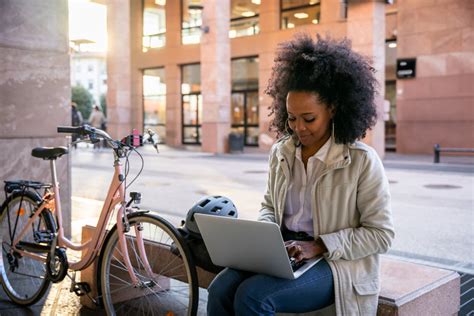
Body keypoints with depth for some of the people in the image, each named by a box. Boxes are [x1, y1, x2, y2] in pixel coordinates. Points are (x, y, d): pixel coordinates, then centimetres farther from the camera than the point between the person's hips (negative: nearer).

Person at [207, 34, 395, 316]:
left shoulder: (362, 161, -10)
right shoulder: (281, 152, 6)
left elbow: (381, 234, -9)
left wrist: (318, 246, -18)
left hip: (335, 261, -5)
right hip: (281, 254, 5)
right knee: (220, 290, -22)